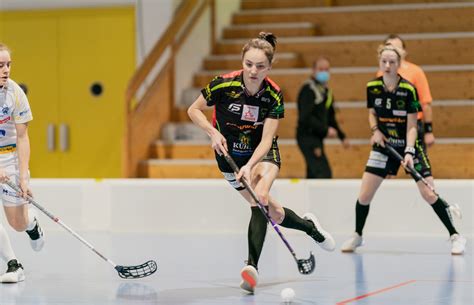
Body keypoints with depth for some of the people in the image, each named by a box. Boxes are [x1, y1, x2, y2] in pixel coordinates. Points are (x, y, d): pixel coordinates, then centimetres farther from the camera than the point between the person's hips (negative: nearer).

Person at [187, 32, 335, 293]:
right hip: (230, 154, 1)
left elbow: (266, 140, -23)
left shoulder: (274, 95, -20)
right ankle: (309, 226, 29)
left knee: (260, 200, -29)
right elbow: (194, 110, -9)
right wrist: (213, 133, -25)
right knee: (270, 212, -1)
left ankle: (252, 266, -31)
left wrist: (250, 165, -39)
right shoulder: (224, 85, -23)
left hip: (262, 153, 0)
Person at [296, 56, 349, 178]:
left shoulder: (326, 90, 16)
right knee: (324, 174, -16)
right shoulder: (308, 89, -13)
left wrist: (342, 136, 20)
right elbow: (305, 117, -22)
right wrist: (326, 130, -22)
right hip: (307, 137, -9)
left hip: (317, 138, 9)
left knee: (313, 176, 11)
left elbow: (330, 117, 25)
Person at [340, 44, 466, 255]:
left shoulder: (408, 89, -16)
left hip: (409, 145, -3)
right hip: (384, 145, 3)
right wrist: (375, 130, -8)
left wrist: (409, 152, -27)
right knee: (364, 195, -2)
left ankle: (455, 236, 4)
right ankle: (357, 236, 21)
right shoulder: (372, 87, -6)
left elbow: (411, 126, -15)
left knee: (429, 194, -9)